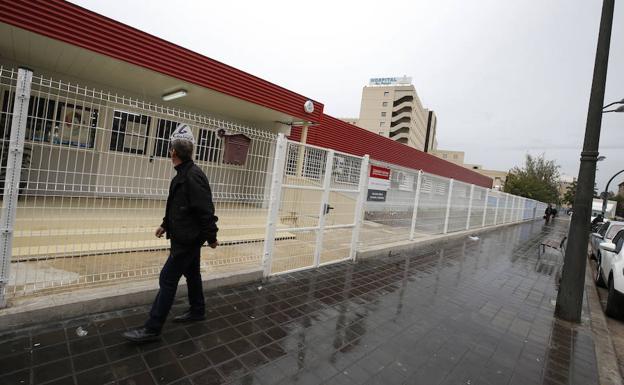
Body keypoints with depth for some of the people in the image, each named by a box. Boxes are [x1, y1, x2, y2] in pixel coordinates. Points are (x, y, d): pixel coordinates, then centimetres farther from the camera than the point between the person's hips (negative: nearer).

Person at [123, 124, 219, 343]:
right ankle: (197, 311, 38)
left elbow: (206, 210, -23)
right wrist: (165, 225, 17)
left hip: (188, 240, -10)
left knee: (168, 280, -1)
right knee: (191, 274, 21)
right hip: (186, 237, 10)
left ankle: (152, 329, 12)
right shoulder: (182, 175, 8)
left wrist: (211, 237, -17)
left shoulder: (193, 176, -24)